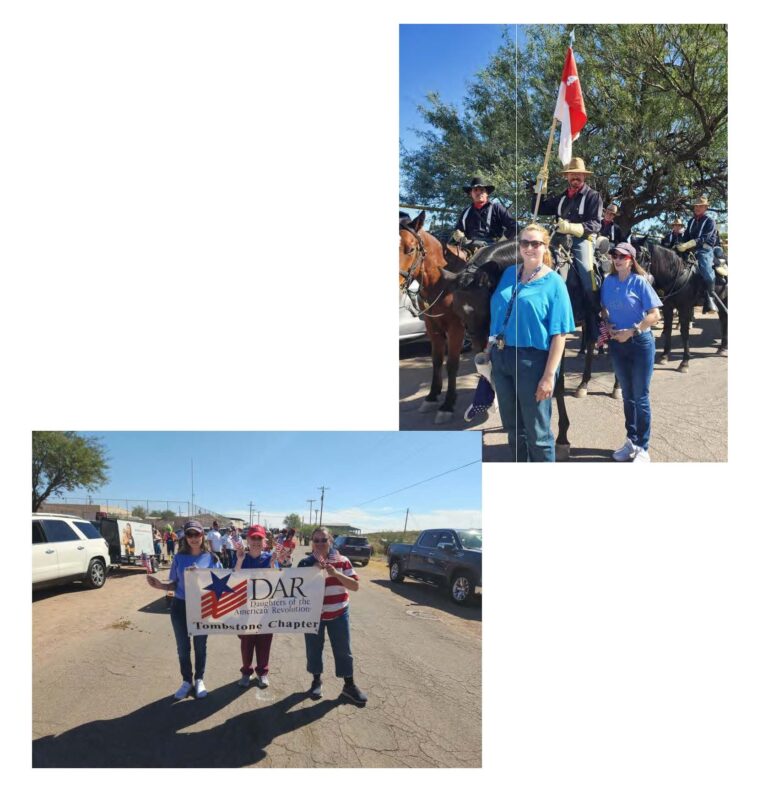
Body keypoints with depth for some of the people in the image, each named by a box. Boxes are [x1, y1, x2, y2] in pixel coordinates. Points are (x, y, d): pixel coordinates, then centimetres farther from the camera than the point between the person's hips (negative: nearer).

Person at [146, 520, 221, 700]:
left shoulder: (211, 558, -5)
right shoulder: (179, 558, -2)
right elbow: (174, 584, 2)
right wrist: (159, 585, -17)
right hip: (180, 607, 1)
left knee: (200, 646, 14)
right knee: (183, 647, 12)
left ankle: (199, 680, 31)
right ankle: (186, 681, 30)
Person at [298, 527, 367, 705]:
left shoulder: (342, 561, -5)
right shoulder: (305, 563, -6)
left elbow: (355, 585, -9)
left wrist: (336, 573, -22)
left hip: (339, 614, 0)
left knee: (343, 650, 6)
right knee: (314, 649, 10)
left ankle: (349, 685, 19)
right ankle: (317, 680, 31)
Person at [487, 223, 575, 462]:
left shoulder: (553, 283, -8)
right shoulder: (509, 273, 8)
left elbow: (559, 335, -12)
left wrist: (549, 376, -18)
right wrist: (491, 344, 12)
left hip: (532, 361, -5)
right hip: (500, 357, 5)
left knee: (537, 433, 5)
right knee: (512, 427, 18)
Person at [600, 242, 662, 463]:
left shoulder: (640, 282, -11)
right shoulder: (609, 281, 3)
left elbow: (654, 315, -14)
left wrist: (631, 331, -20)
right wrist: (607, 325, -4)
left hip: (640, 343, -5)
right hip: (617, 344, 5)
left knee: (640, 397, 2)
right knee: (627, 395, 16)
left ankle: (642, 448, 11)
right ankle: (631, 441, 29)